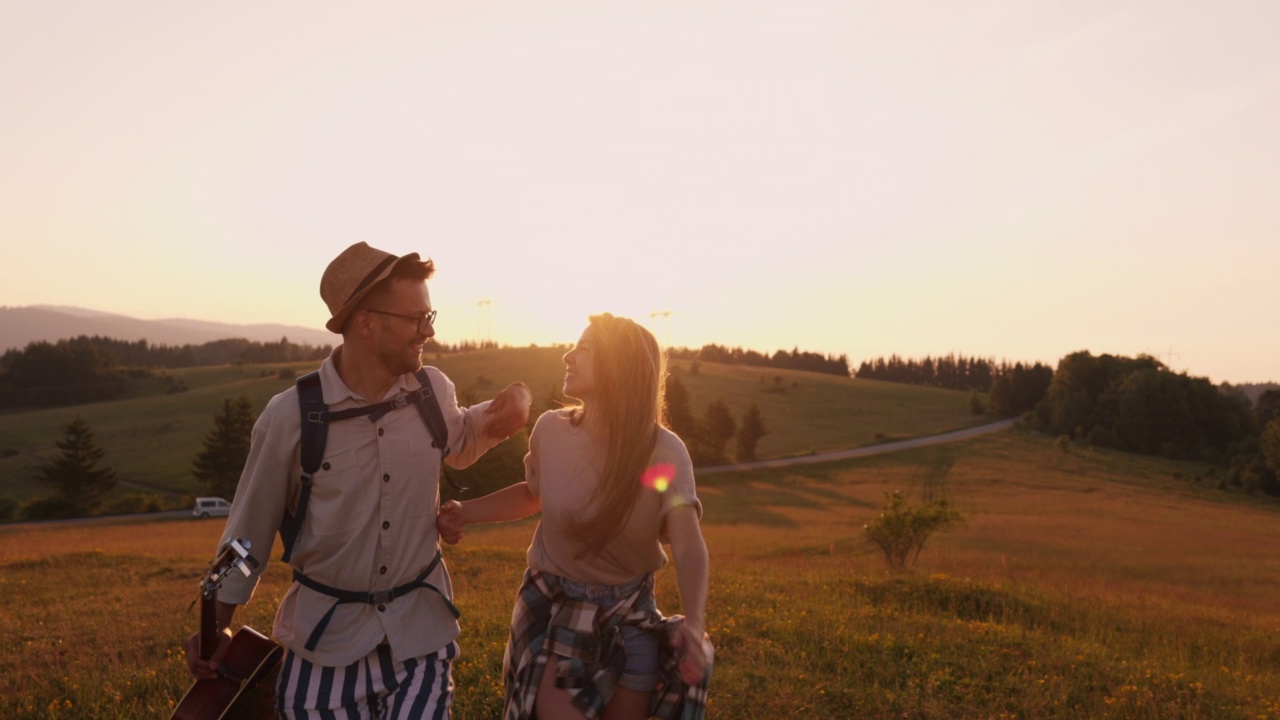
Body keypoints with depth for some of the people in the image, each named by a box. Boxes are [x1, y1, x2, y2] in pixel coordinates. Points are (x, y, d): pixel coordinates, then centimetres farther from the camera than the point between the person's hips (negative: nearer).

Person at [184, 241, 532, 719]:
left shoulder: (434, 390, -6)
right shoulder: (291, 416, -15)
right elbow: (251, 525, -1)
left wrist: (497, 415, -5)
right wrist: (219, 624, 3)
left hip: (421, 625, 2)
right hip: (326, 629, -2)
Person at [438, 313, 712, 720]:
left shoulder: (663, 452, -21)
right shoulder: (551, 430, -13)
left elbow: (688, 545, -33)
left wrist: (693, 623, -51)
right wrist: (466, 511, -6)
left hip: (629, 615, 0)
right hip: (554, 608, 1)